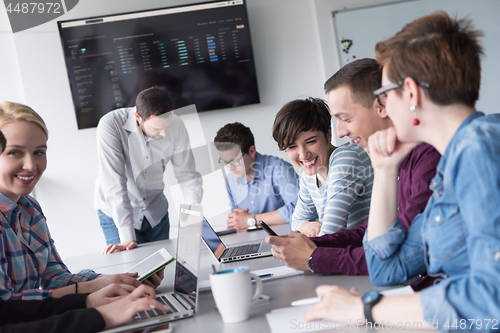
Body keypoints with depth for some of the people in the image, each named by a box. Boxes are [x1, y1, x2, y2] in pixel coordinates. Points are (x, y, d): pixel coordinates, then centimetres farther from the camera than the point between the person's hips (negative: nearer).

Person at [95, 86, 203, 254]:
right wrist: (127, 237, -36)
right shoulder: (110, 125, -28)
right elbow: (114, 182, -31)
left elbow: (187, 175, -9)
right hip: (116, 212, -3)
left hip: (156, 212, 4)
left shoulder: (176, 126, -16)